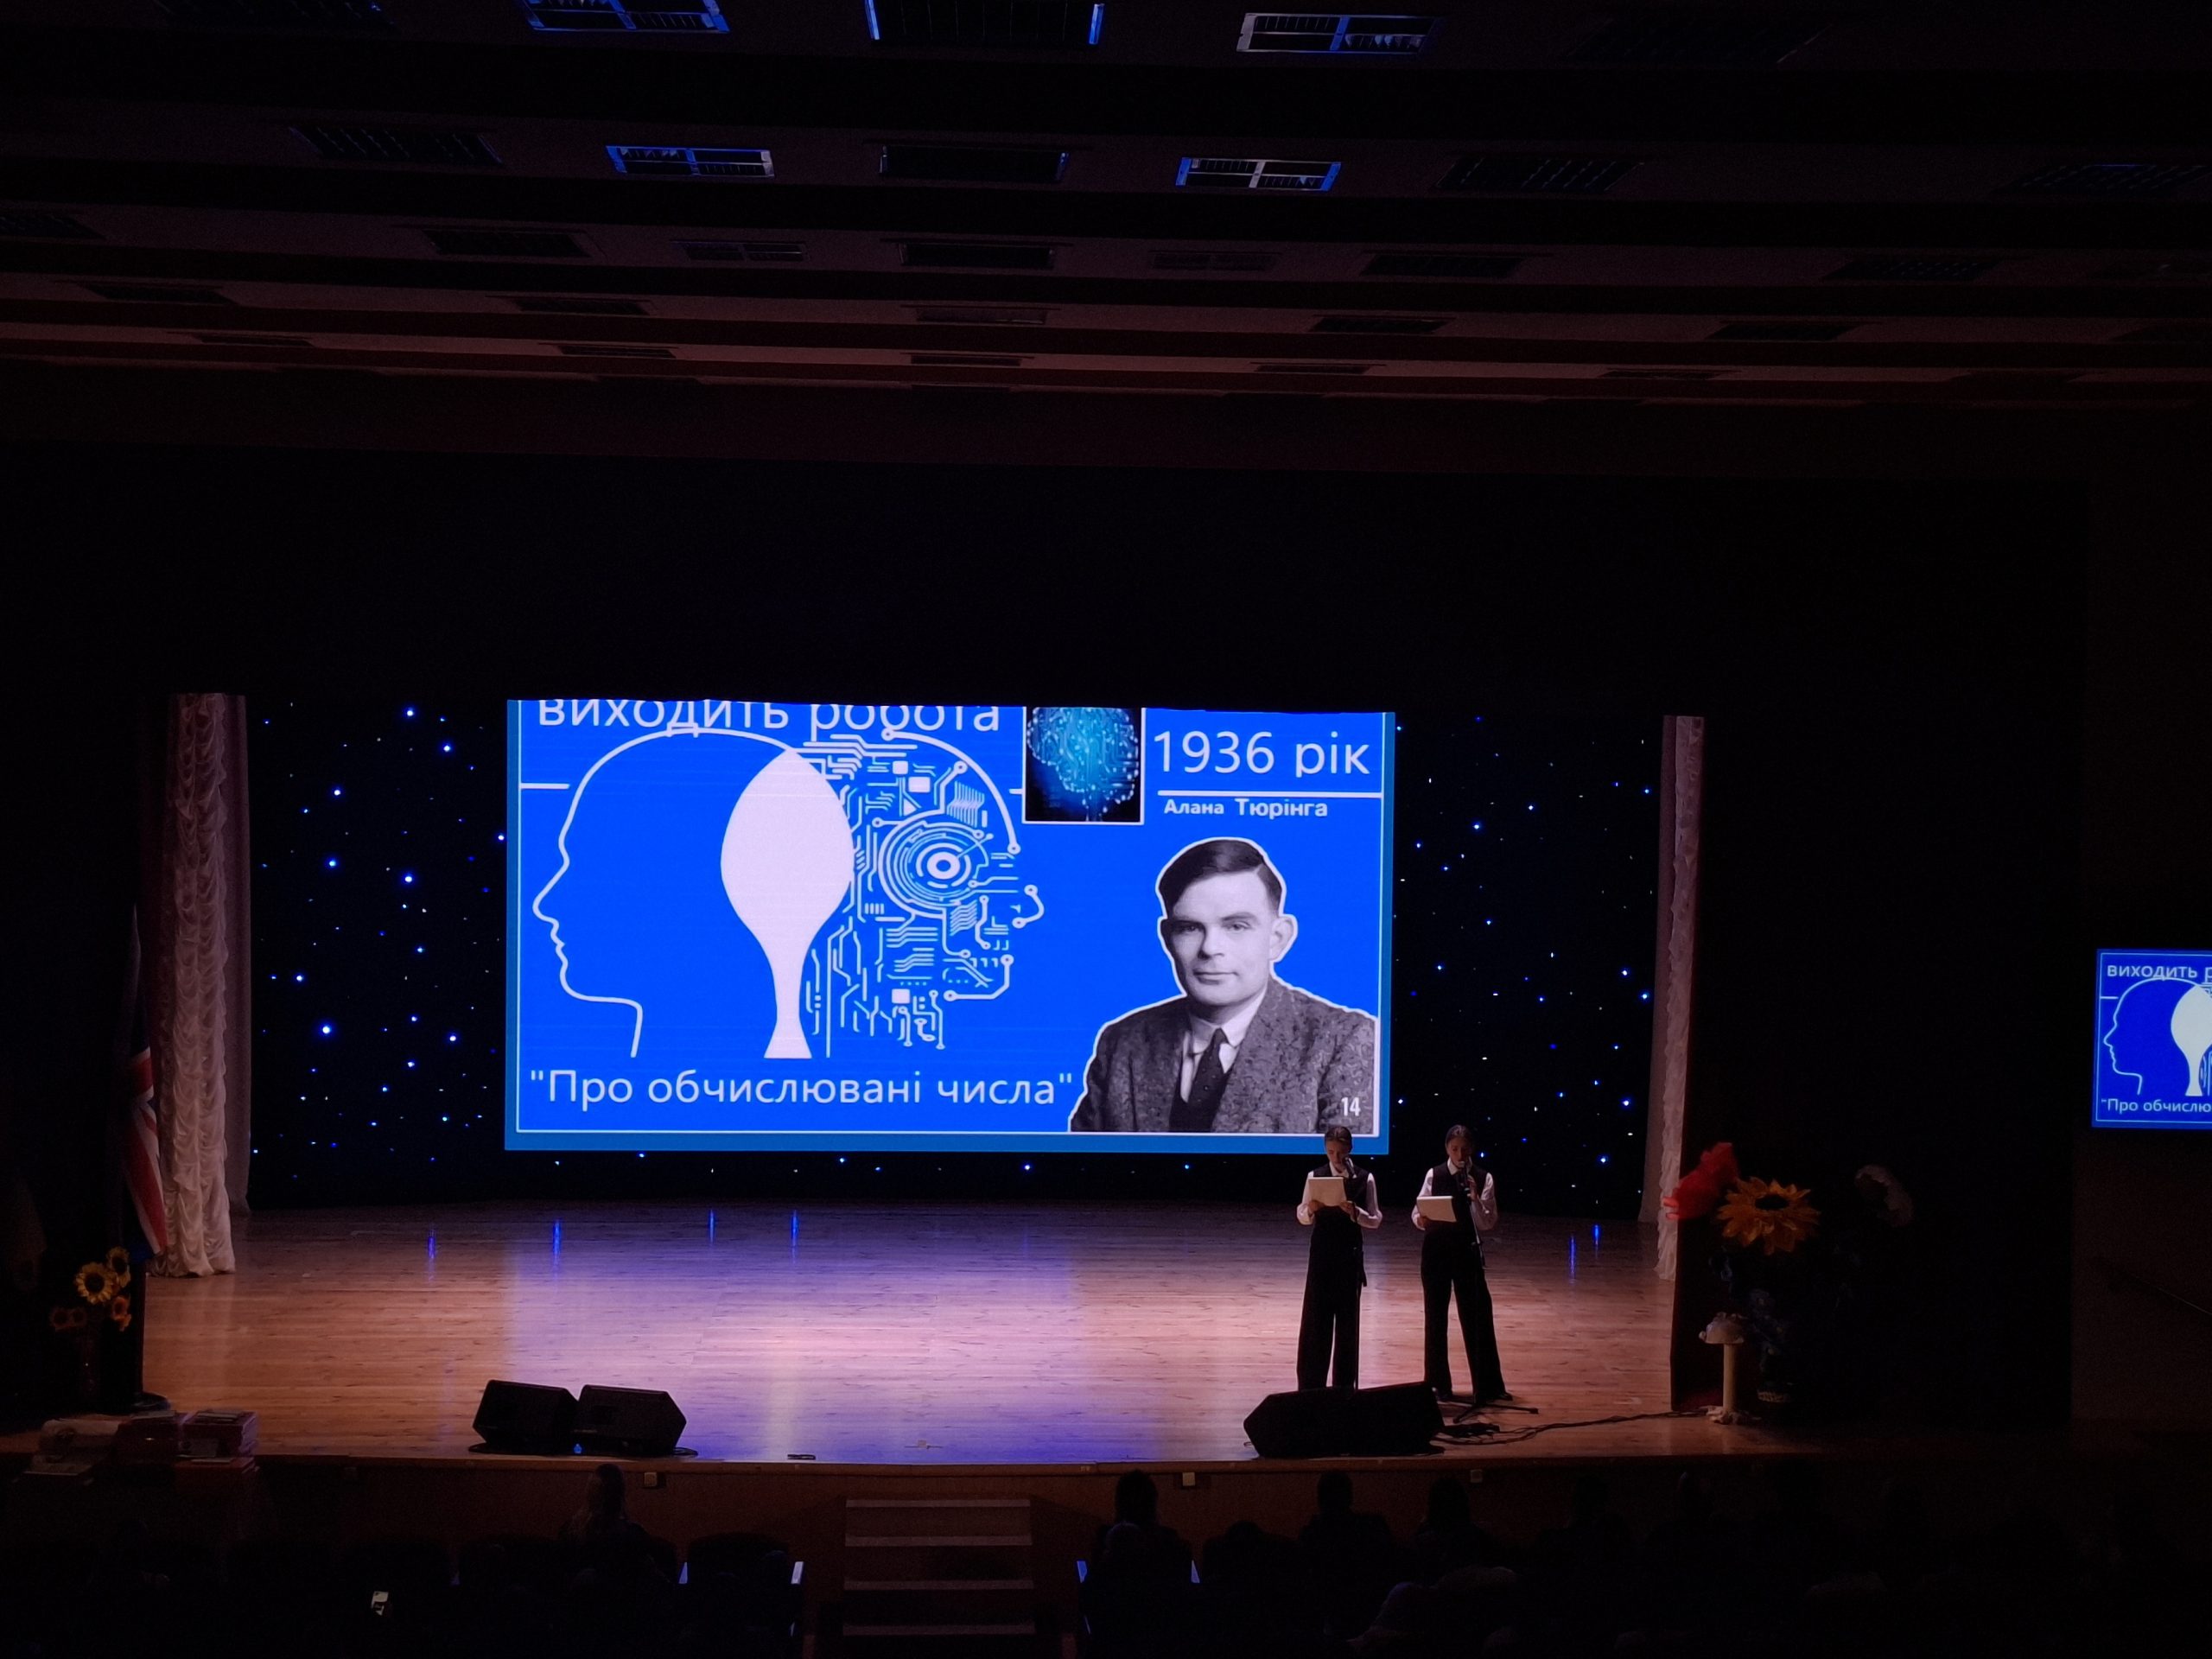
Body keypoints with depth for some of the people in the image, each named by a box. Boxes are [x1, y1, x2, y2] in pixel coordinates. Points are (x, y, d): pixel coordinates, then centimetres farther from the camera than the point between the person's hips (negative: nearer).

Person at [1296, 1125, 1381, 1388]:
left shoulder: (1364, 1179, -3)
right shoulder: (1315, 1176, 0)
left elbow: (1375, 1219, -2)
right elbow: (1303, 1218, 2)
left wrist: (1355, 1212, -20)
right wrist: (1310, 1210, -20)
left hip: (1350, 1254, 0)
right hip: (1321, 1253, 1)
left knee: (1347, 1319, 6)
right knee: (1315, 1318, 1)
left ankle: (1344, 1385, 15)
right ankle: (1311, 1385, 8)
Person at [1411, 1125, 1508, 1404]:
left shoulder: (1483, 1178, -2)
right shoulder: (1434, 1175, -1)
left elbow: (1488, 1224, -5)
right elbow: (1417, 1213, 2)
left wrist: (1476, 1199, -20)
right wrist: (1421, 1219, -20)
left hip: (1467, 1250, -1)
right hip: (1436, 1250, 1)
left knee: (1477, 1318, -2)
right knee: (1435, 1317, 7)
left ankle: (1488, 1386, 4)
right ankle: (1439, 1384, 18)